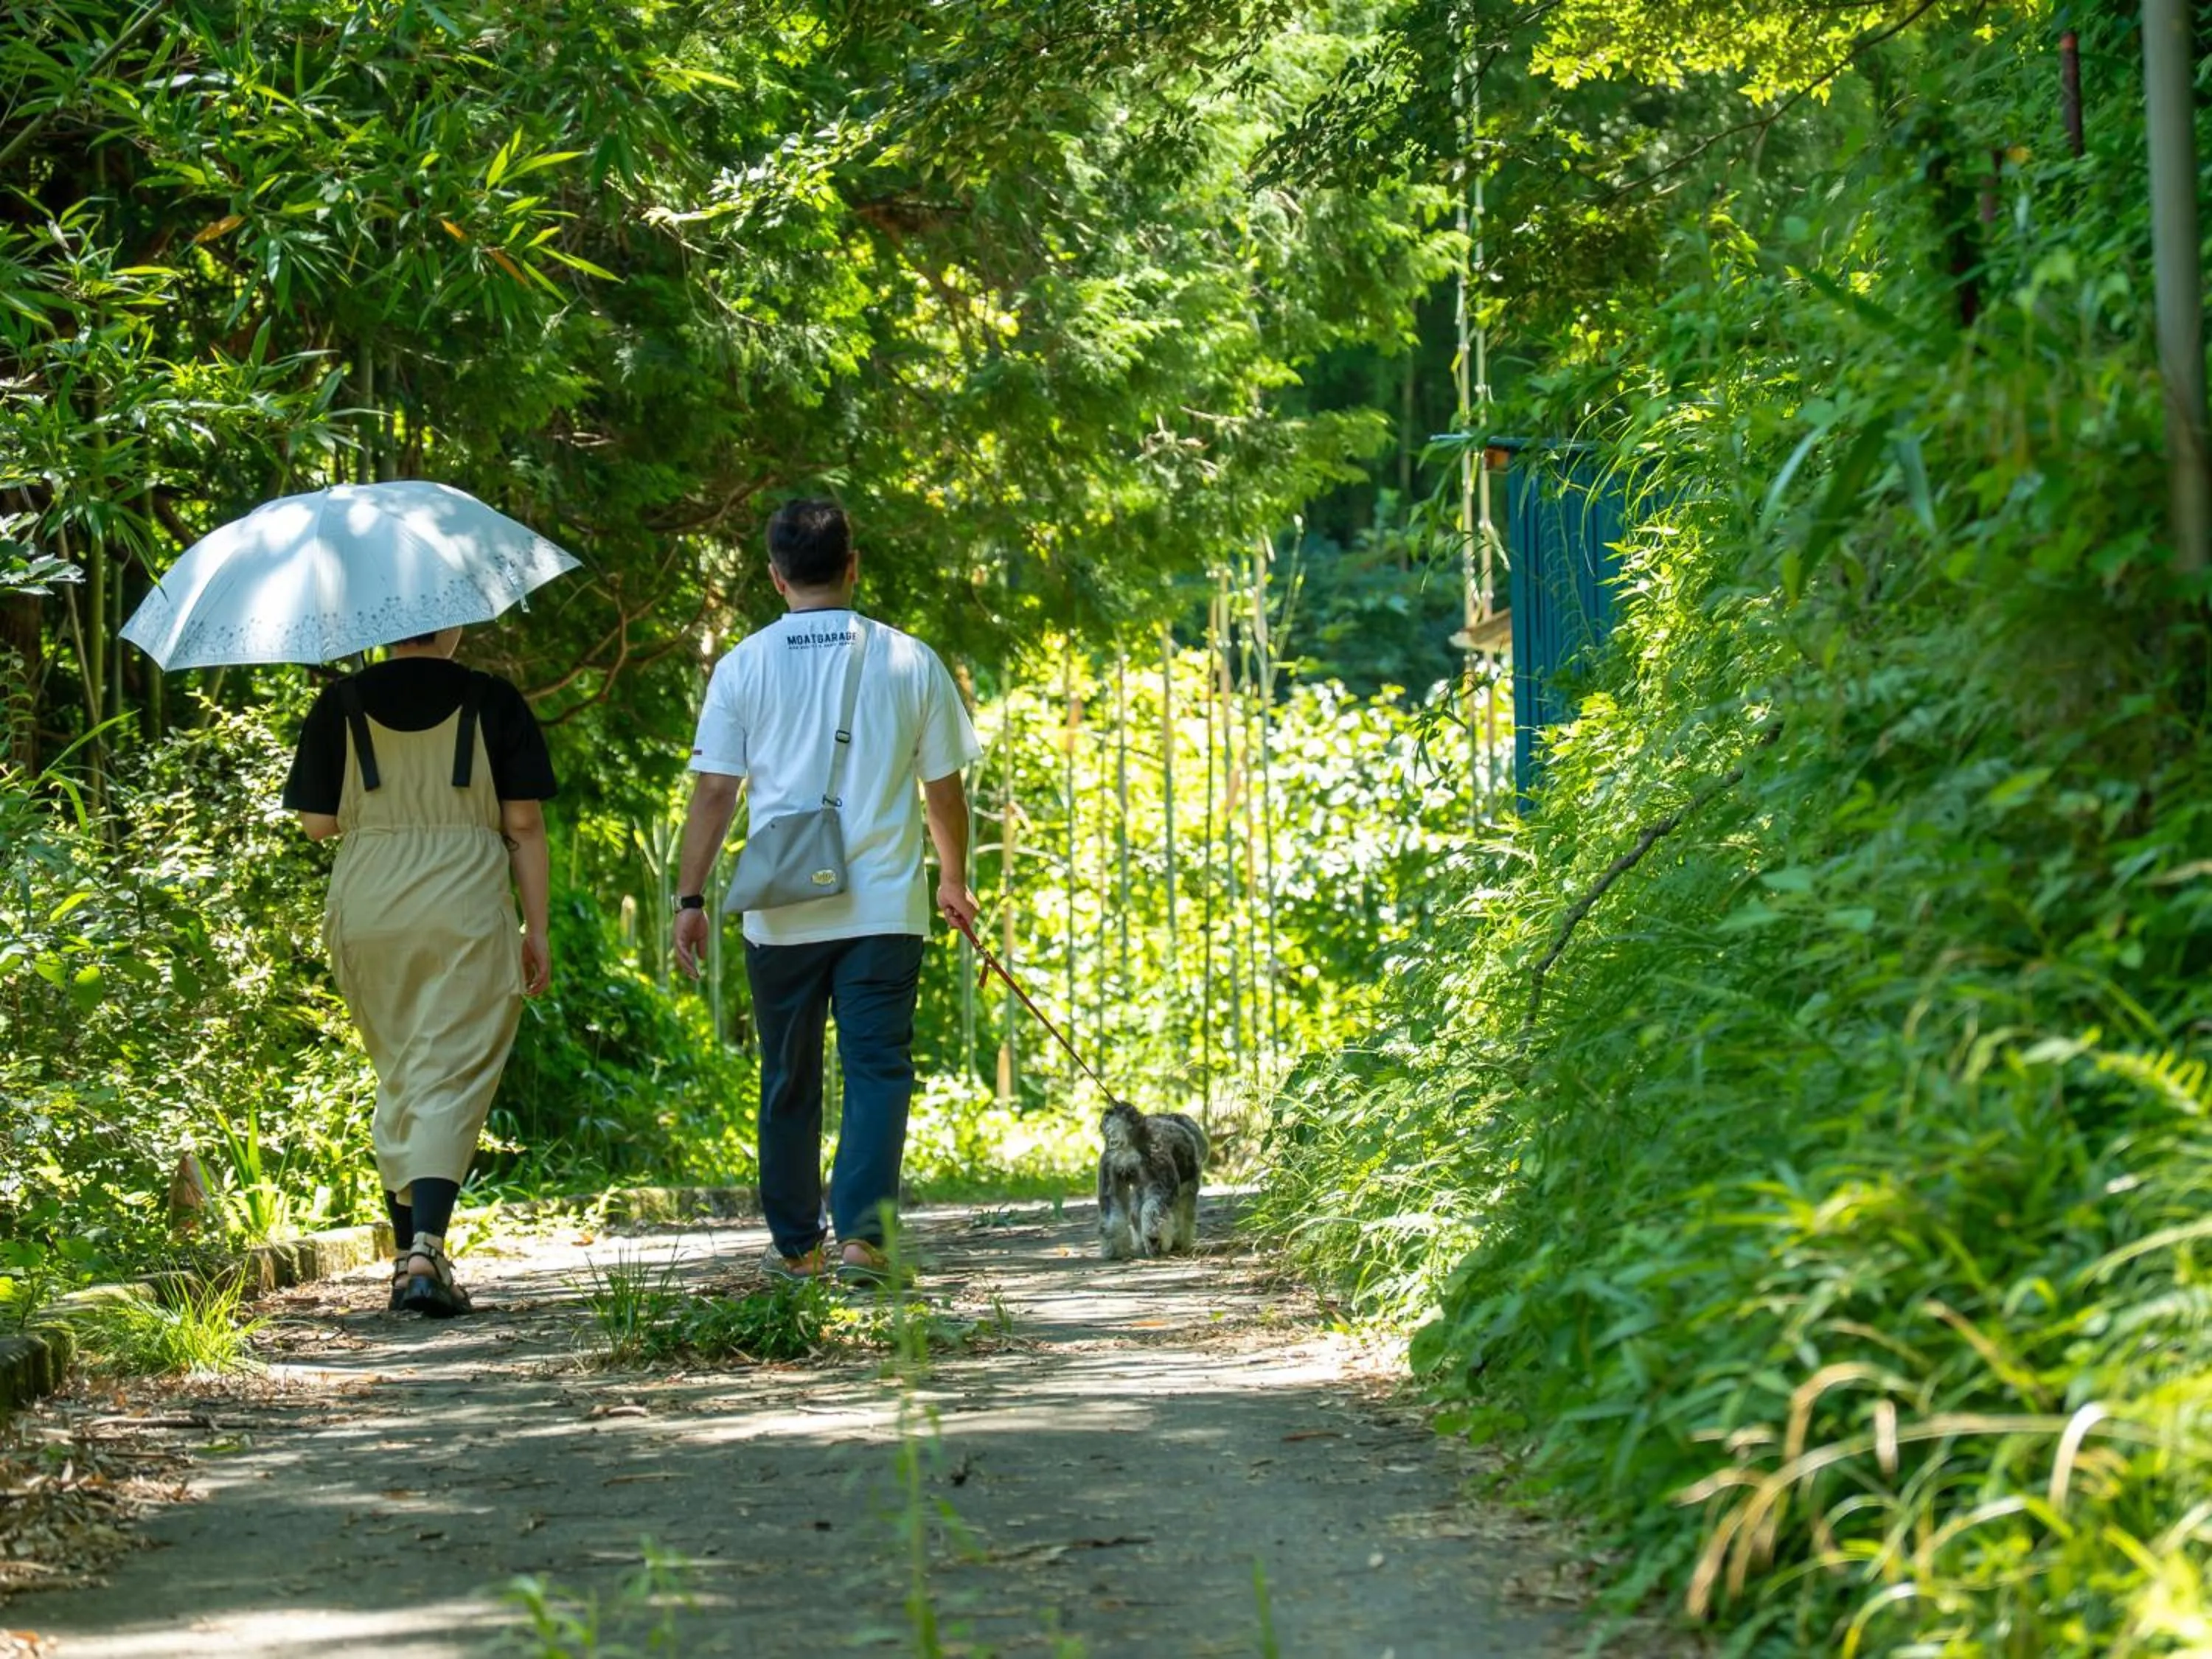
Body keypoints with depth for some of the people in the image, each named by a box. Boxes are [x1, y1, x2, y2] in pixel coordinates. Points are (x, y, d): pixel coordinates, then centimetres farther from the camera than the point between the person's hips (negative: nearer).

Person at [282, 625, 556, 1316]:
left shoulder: (343, 703, 2)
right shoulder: (492, 701, -1)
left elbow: (317, 821, 3)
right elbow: (523, 823, -2)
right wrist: (537, 928, 3)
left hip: (367, 907, 2)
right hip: (467, 906, -2)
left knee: (398, 1077, 17)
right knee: (451, 1076, -4)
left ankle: (408, 1254, 20)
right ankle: (427, 1248, -22)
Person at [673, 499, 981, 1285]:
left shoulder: (744, 665, 0)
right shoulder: (910, 661, 2)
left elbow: (713, 791, -2)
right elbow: (944, 786, 8)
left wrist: (690, 900, 4)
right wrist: (954, 880, 23)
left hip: (782, 914, 1)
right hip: (885, 908, -1)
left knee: (789, 1080, 12)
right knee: (877, 1069, 0)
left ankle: (795, 1243, 19)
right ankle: (862, 1233, -14)